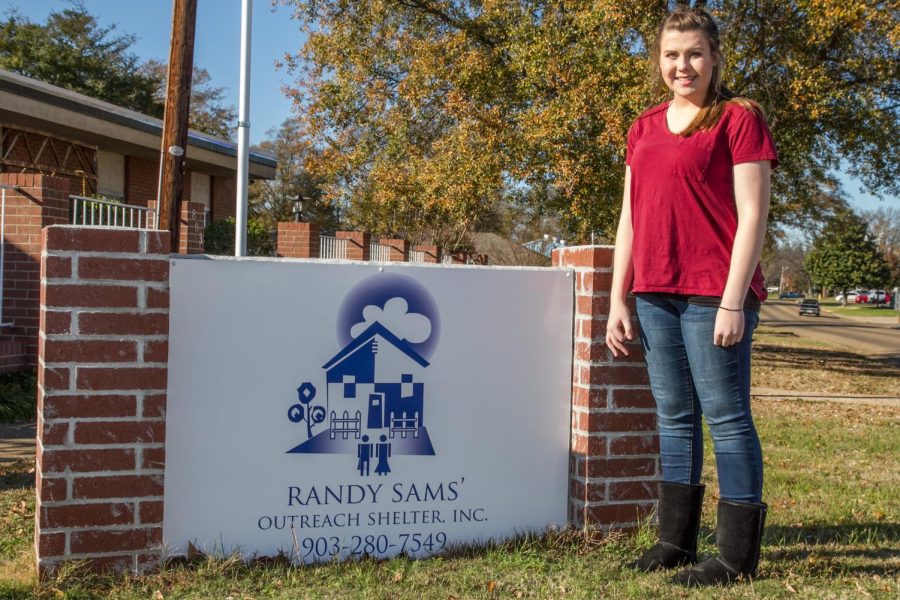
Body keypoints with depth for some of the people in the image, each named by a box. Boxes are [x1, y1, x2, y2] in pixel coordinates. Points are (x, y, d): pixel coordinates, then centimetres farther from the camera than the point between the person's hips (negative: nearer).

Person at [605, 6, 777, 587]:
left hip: (714, 294, -6)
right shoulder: (645, 127, 15)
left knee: (726, 416, -1)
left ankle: (738, 555, 8)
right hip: (655, 294, 6)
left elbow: (752, 216, -9)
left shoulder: (739, 118, -3)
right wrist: (617, 299, 12)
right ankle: (676, 539, 23)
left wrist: (733, 300, -15)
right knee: (674, 416, 12)